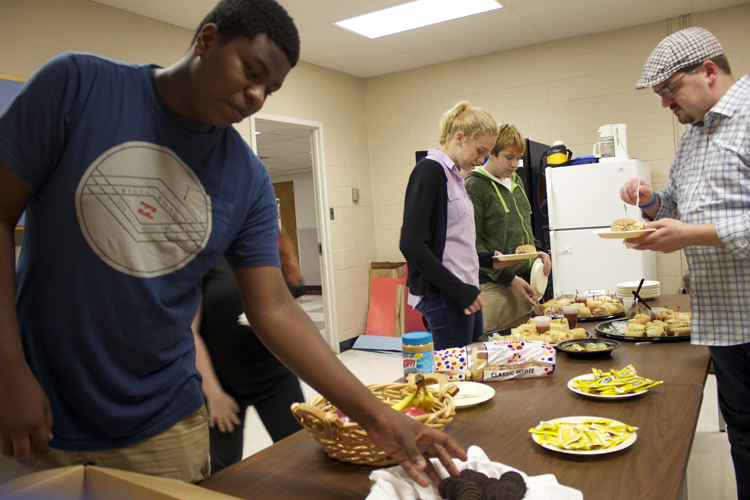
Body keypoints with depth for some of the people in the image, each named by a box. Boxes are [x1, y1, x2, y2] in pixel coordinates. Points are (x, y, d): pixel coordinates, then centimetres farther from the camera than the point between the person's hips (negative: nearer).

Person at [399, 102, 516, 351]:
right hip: (444, 296, -9)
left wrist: (487, 260, 13)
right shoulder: (429, 170, -12)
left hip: (465, 291, 9)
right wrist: (460, 290, -18)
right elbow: (411, 245, -20)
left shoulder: (454, 174, 16)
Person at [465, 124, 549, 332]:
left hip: (525, 280, 8)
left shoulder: (516, 181, 15)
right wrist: (509, 278, -15)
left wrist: (538, 251, 7)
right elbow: (473, 244, -13)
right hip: (494, 286, -7)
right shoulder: (474, 186, -9)